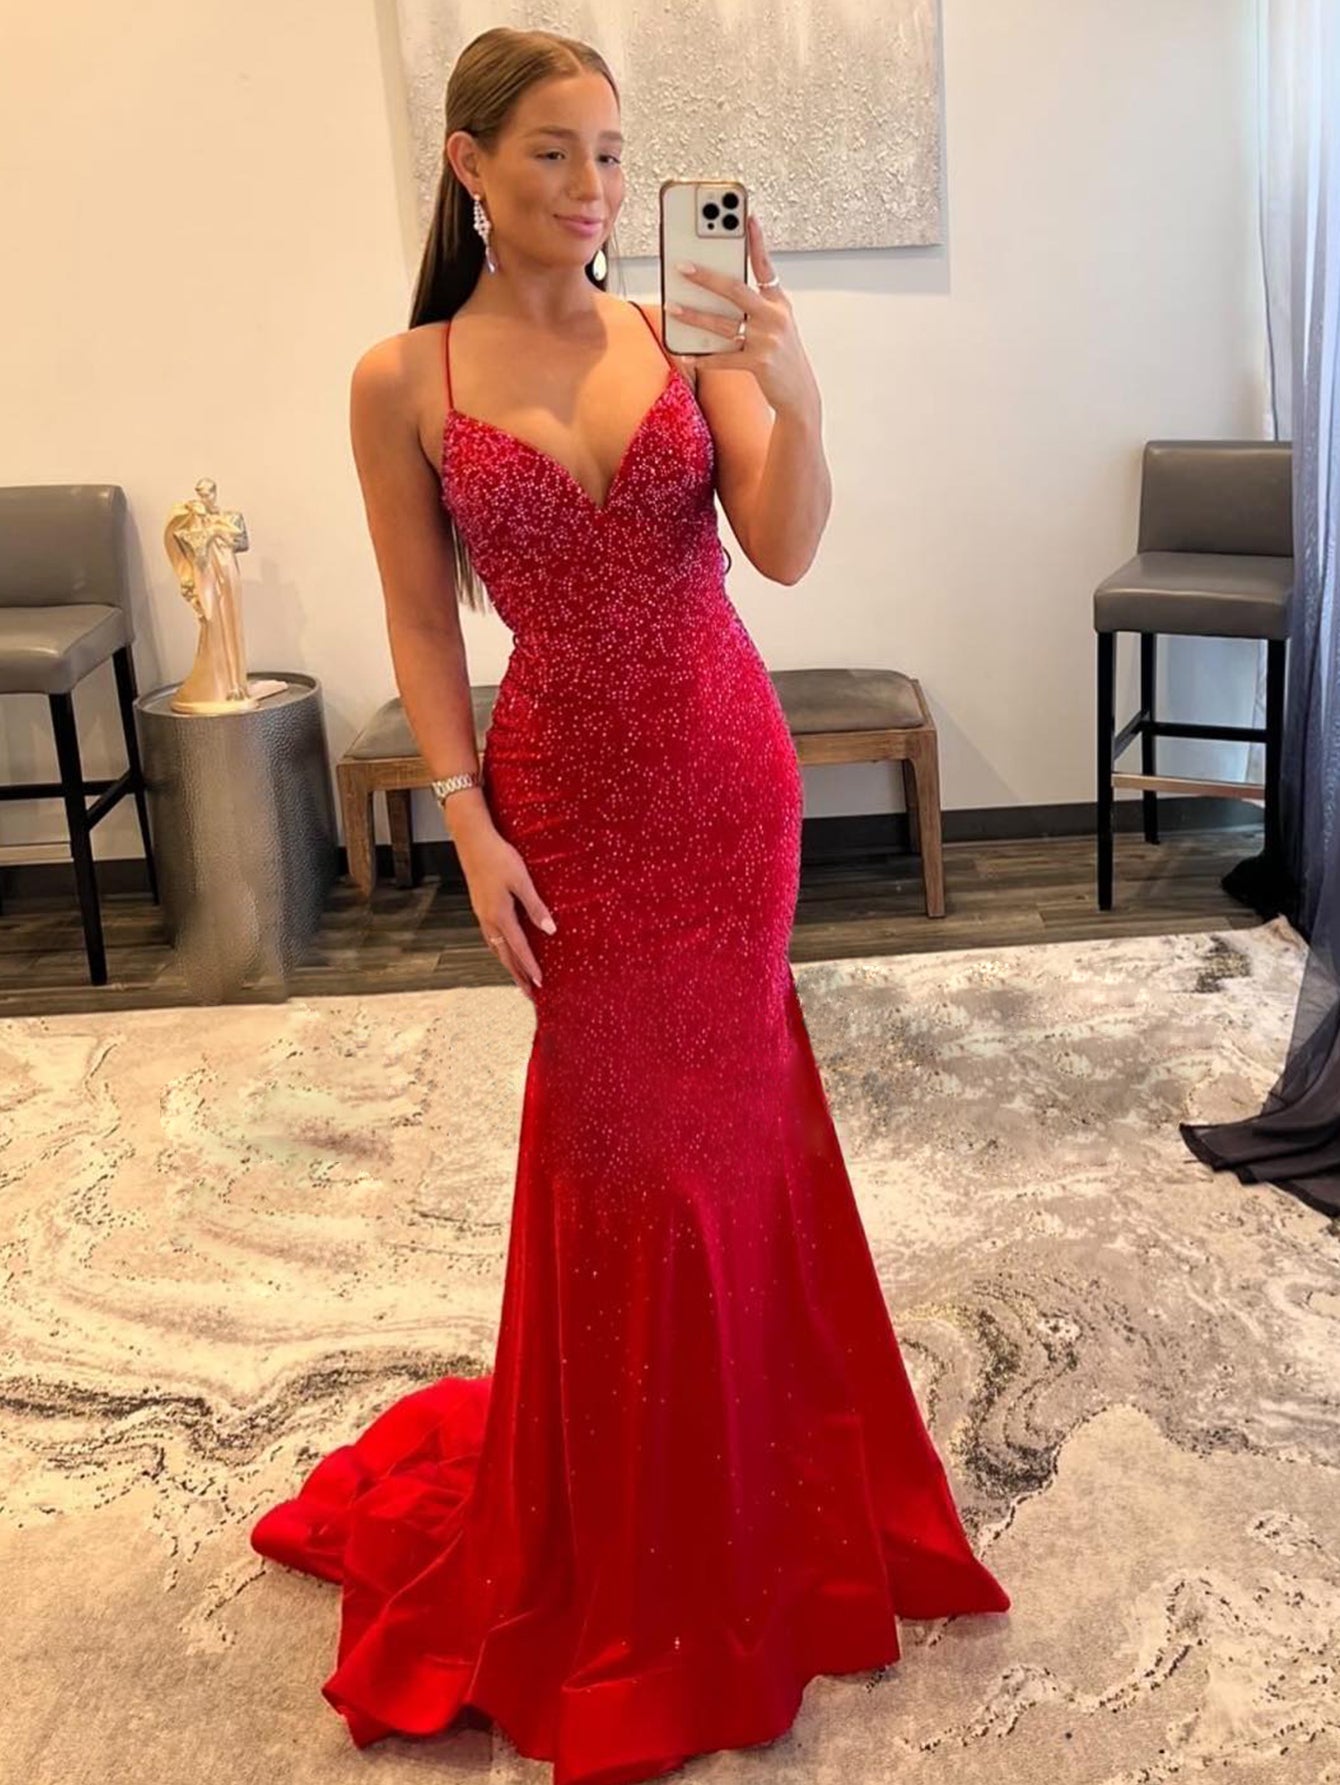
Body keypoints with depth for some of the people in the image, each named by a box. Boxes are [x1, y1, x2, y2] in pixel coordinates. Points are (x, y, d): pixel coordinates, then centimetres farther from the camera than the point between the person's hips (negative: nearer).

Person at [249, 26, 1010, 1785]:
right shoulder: (403, 381, -5)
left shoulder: (687, 336, -3)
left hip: (728, 774, 1)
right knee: (619, 1134, 8)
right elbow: (422, 625, -1)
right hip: (569, 790, -1)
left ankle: (727, 1487, 37)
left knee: (707, 1114, 13)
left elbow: (786, 552, -14)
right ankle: (623, 1544, 31)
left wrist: (795, 396, -31)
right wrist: (471, 823, -8)